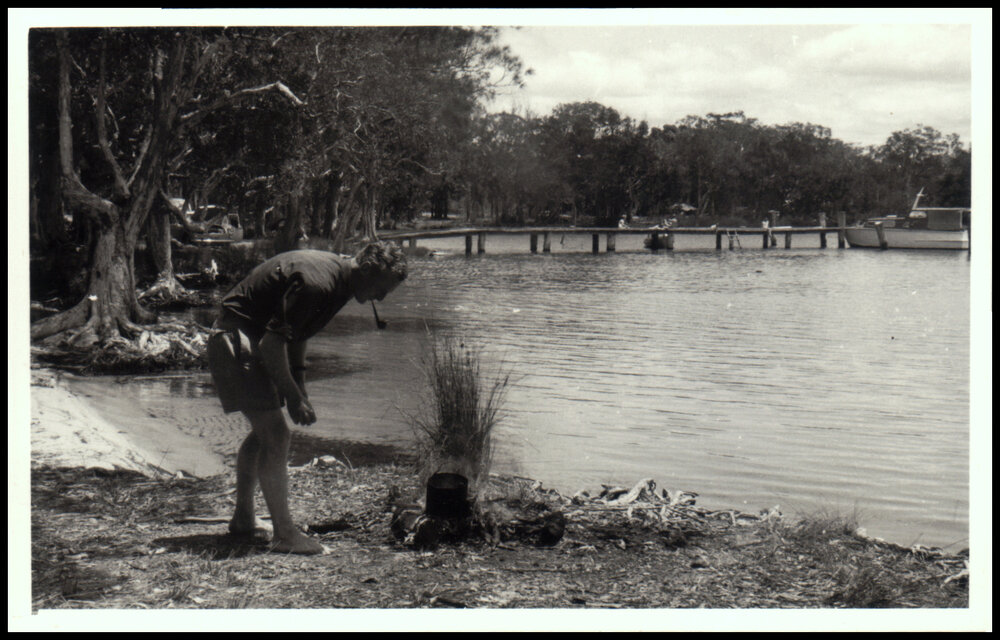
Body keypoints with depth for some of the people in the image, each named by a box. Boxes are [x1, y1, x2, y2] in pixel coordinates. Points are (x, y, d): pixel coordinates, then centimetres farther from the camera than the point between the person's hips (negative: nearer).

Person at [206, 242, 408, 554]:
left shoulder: (334, 272, 6)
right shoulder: (319, 283, -26)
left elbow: (295, 335, 17)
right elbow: (272, 343, -28)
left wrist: (300, 392, 13)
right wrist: (293, 398, -20)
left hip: (234, 341, 11)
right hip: (237, 339, -11)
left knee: (262, 432, 21)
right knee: (275, 434, -13)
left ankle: (243, 518, 34)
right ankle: (284, 534, -10)